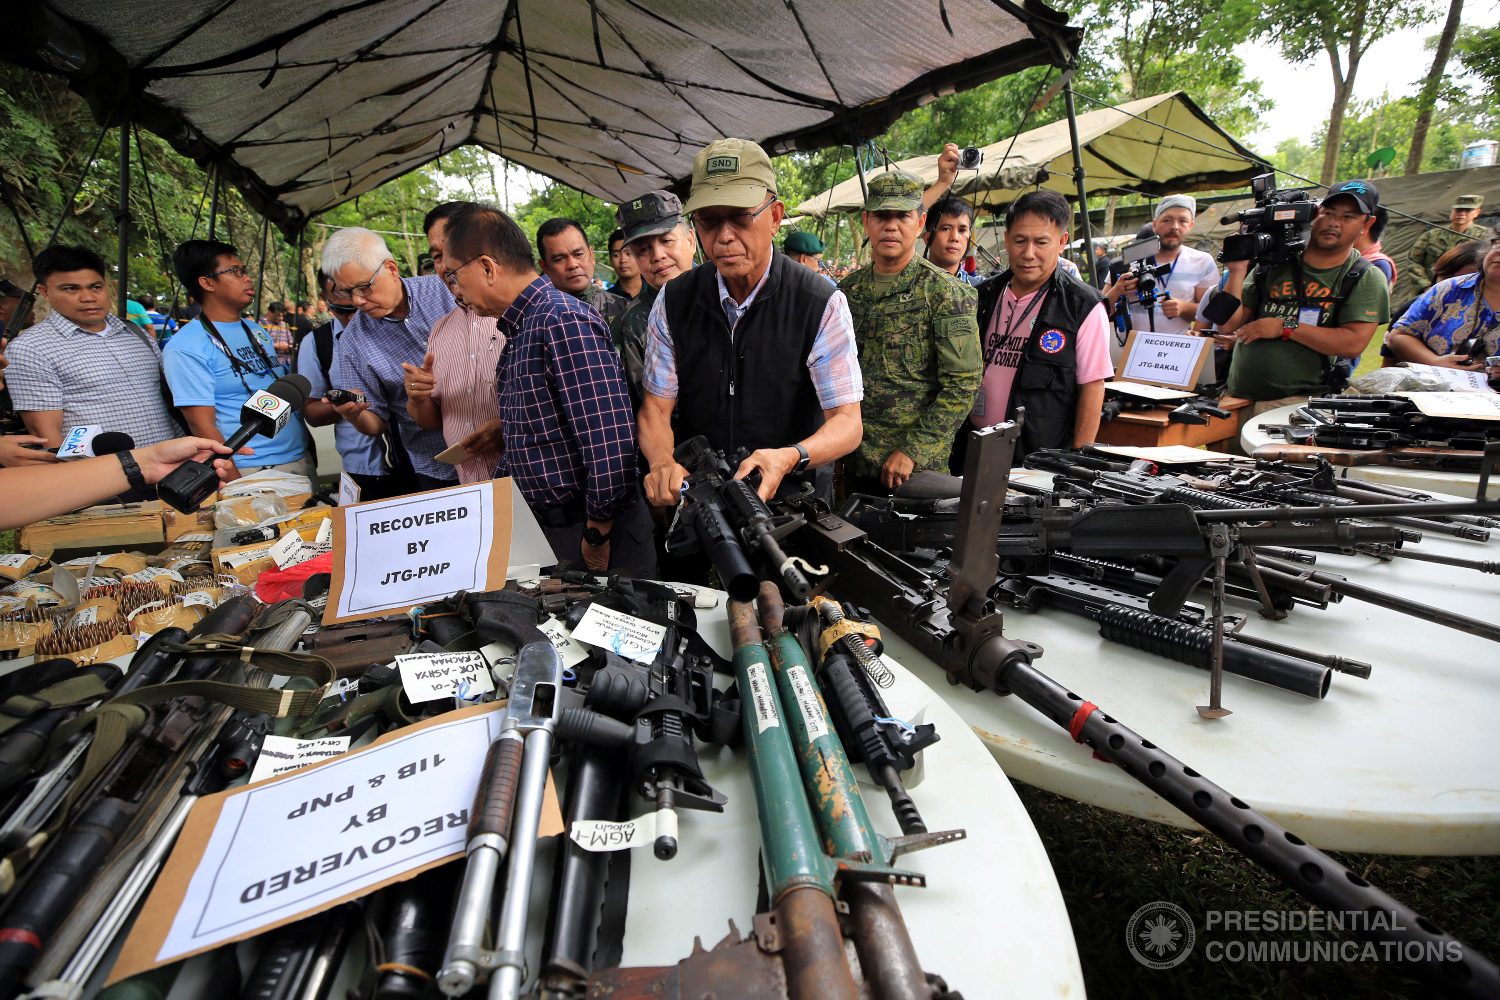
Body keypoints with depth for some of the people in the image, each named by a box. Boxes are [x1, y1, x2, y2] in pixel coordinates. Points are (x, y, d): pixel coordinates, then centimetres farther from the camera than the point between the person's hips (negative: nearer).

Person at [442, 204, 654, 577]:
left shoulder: (563, 321, -19)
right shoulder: (518, 328, 12)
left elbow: (610, 440, -25)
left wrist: (597, 535, -18)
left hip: (601, 532, -9)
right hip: (549, 528, 9)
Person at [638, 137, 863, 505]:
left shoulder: (823, 304, -9)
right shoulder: (673, 302, 1)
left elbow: (847, 422, -12)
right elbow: (655, 408, 1)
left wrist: (789, 458, -34)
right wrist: (662, 462, -23)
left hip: (797, 498, -2)